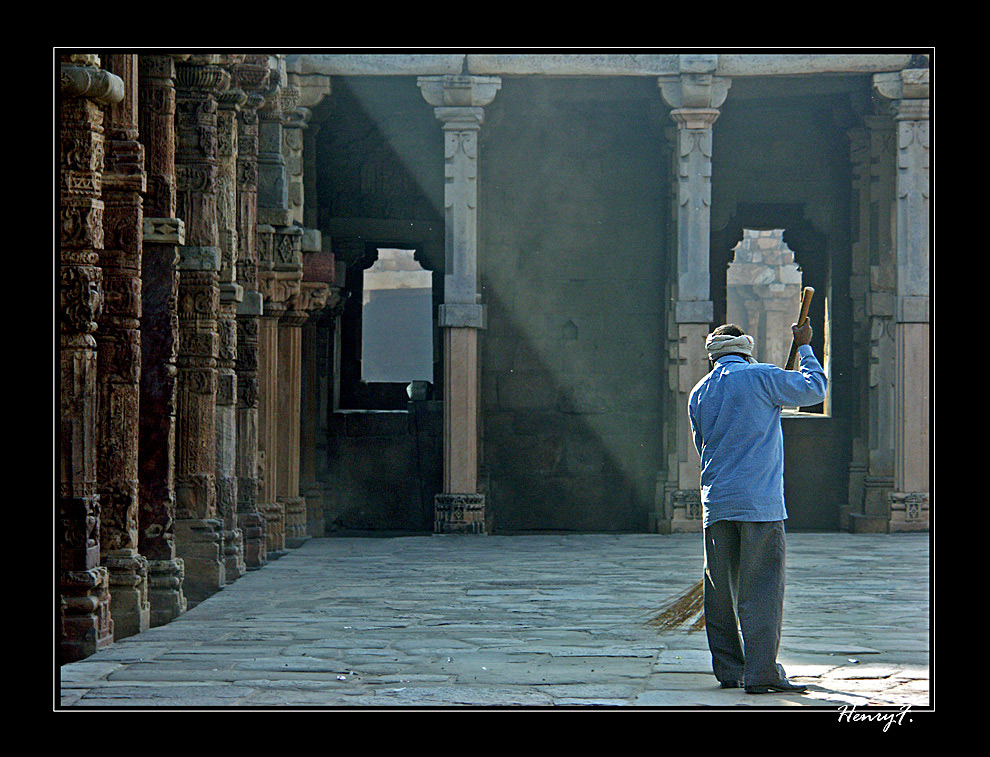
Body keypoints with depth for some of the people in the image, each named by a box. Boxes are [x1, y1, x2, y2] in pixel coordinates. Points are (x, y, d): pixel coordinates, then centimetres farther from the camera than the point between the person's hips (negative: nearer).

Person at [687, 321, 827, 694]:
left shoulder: (699, 393, 12)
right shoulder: (760, 377, -4)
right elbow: (813, 388, 5)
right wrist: (804, 347, 18)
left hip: (716, 503, 5)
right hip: (759, 502, -5)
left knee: (720, 590, 9)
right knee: (762, 587, -5)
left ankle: (728, 669, 13)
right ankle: (761, 673, -10)